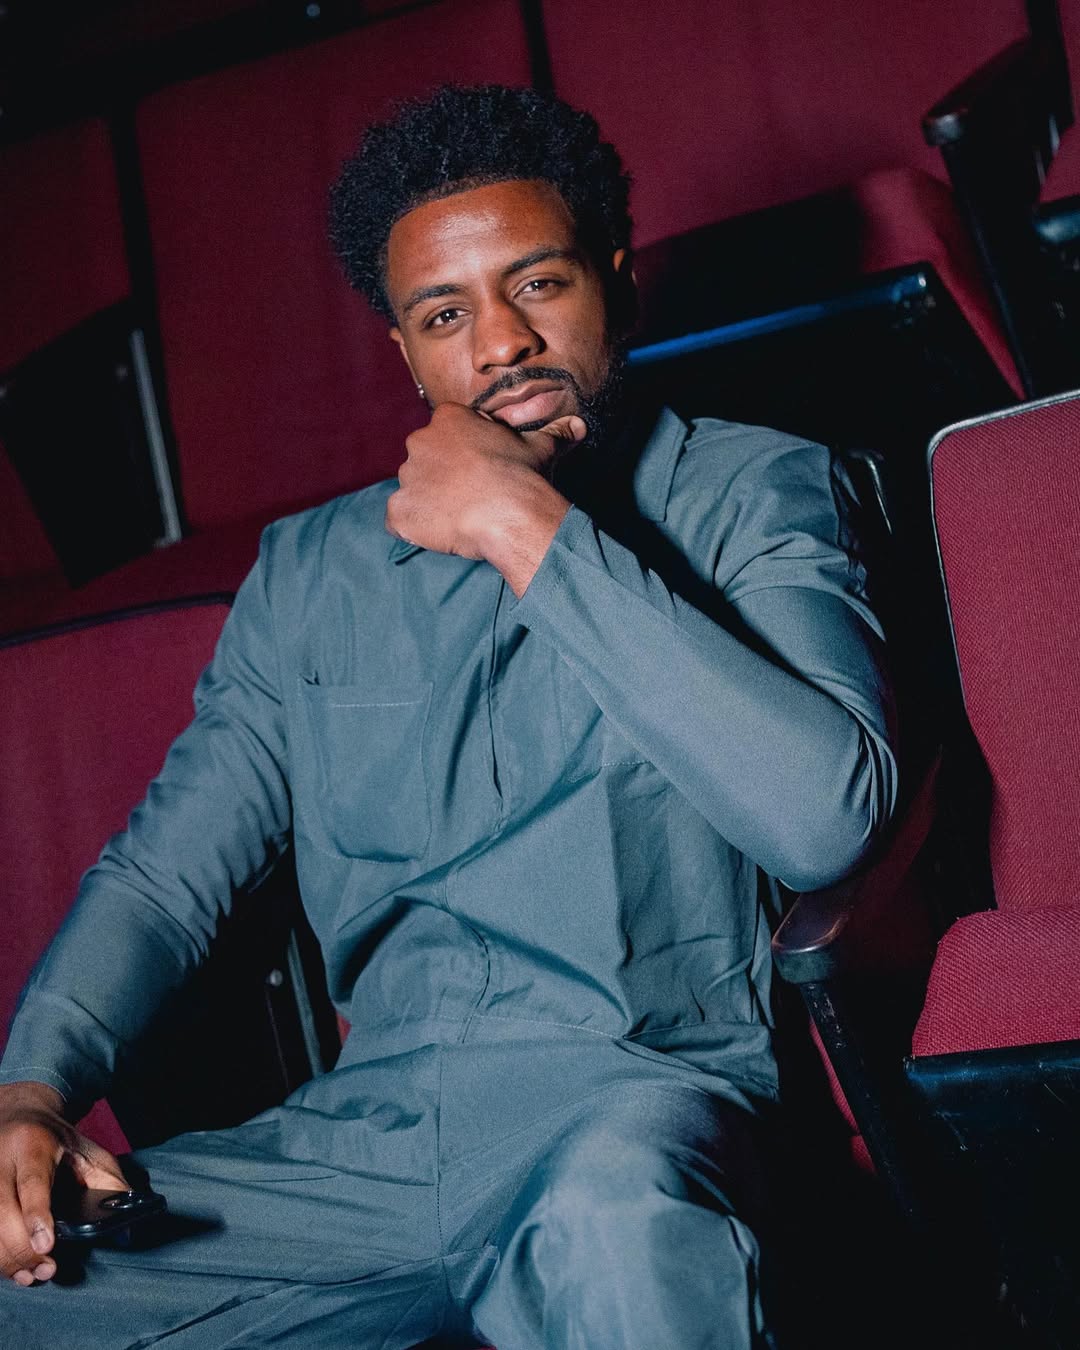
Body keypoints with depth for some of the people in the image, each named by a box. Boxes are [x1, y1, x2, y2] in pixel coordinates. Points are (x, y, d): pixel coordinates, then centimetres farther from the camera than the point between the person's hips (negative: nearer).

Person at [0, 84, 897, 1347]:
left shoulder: (749, 492, 5)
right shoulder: (307, 570, 18)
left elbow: (824, 815, -13)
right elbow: (161, 872, 15)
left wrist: (532, 534, -11)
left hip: (633, 1093, -5)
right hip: (356, 1133, 5)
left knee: (607, 1211, -40)